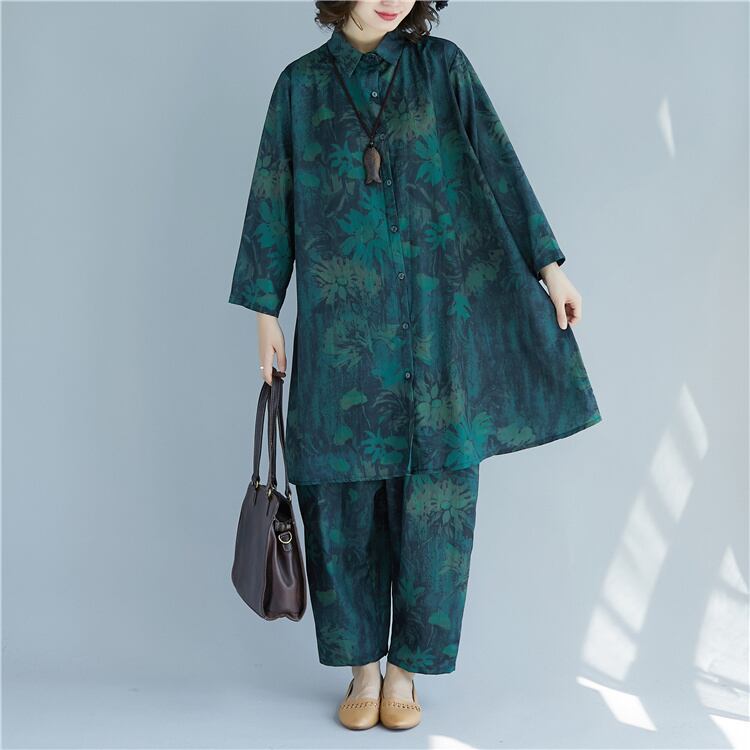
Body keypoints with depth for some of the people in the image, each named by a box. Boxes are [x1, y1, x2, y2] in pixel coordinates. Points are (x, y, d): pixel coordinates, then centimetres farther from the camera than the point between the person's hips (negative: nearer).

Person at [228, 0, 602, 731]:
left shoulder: (441, 66, 6)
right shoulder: (301, 83, 8)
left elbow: (498, 163, 3)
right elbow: (273, 199, 8)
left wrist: (548, 262, -2)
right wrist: (265, 310, 5)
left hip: (433, 321, 0)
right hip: (342, 327, 1)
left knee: (429, 493, 1)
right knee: (344, 496, 3)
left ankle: (405, 668, 17)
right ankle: (362, 666, 20)